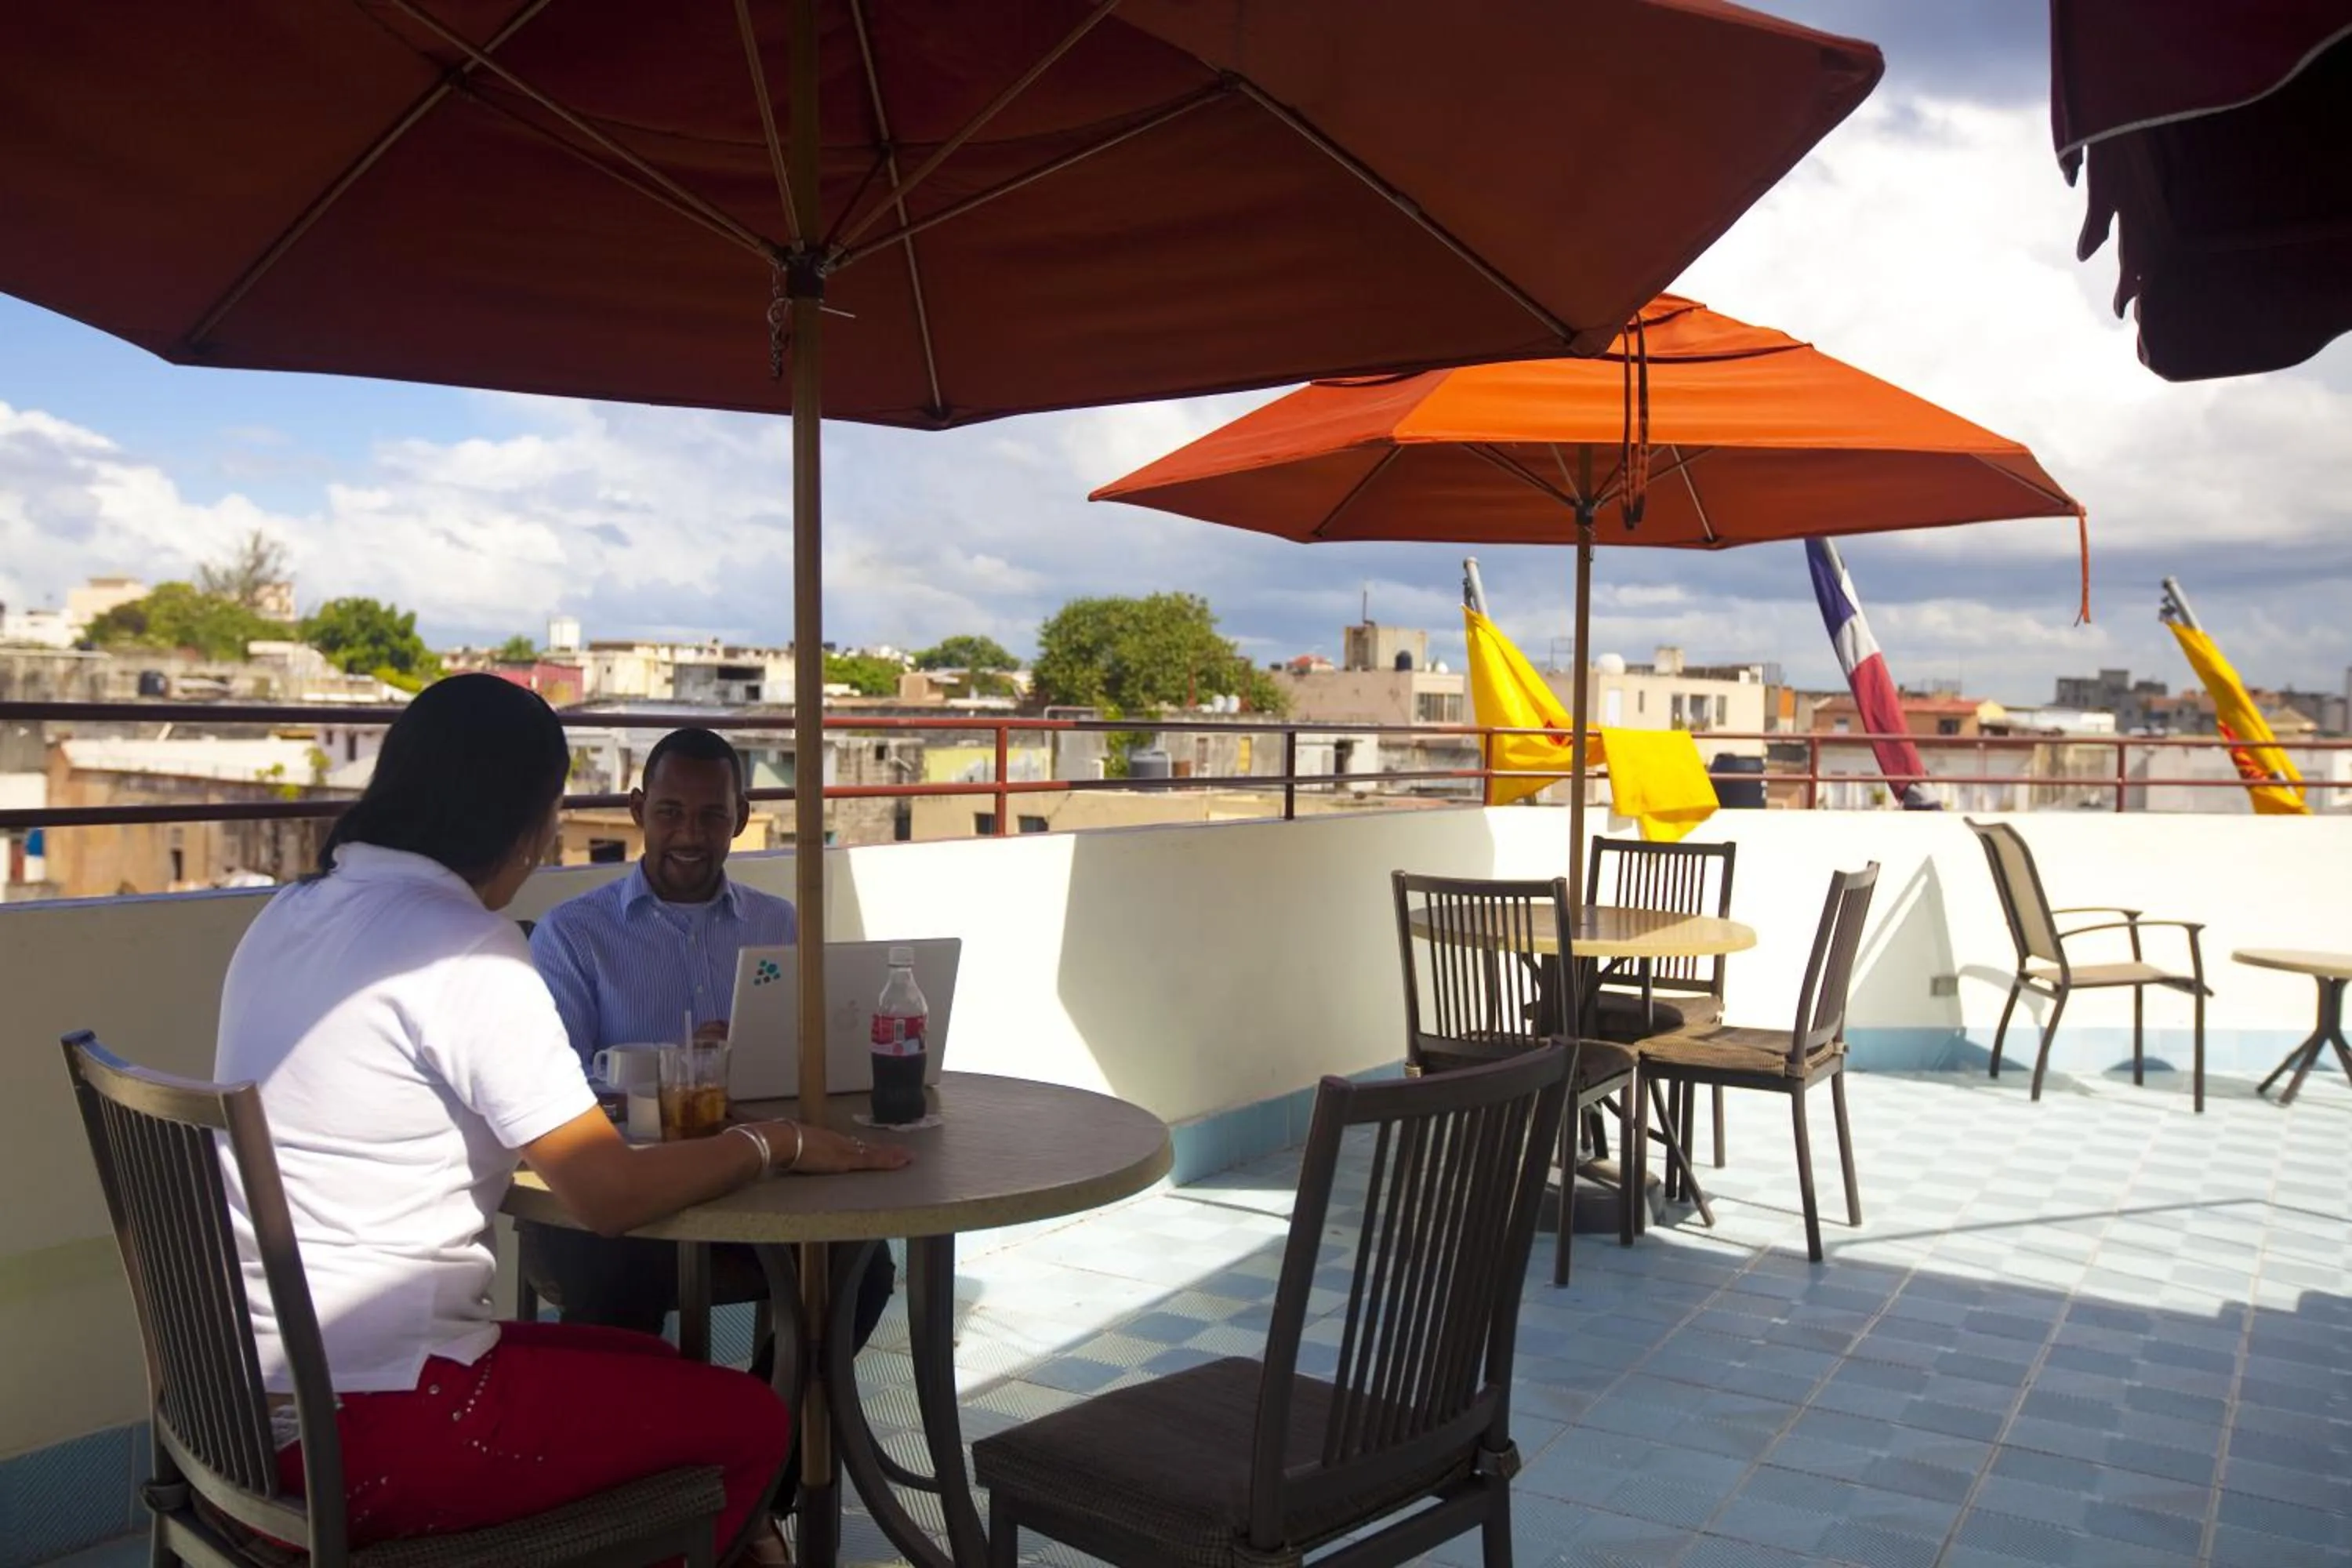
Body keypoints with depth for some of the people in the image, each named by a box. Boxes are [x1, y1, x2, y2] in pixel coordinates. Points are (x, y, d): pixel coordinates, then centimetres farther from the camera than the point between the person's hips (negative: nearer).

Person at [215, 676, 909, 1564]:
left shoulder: (290, 915, 7)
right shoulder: (462, 944, -19)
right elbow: (611, 1196, -19)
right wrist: (775, 1144, -4)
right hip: (367, 1433, -9)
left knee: (649, 1368, 22)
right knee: (749, 1423, 4)